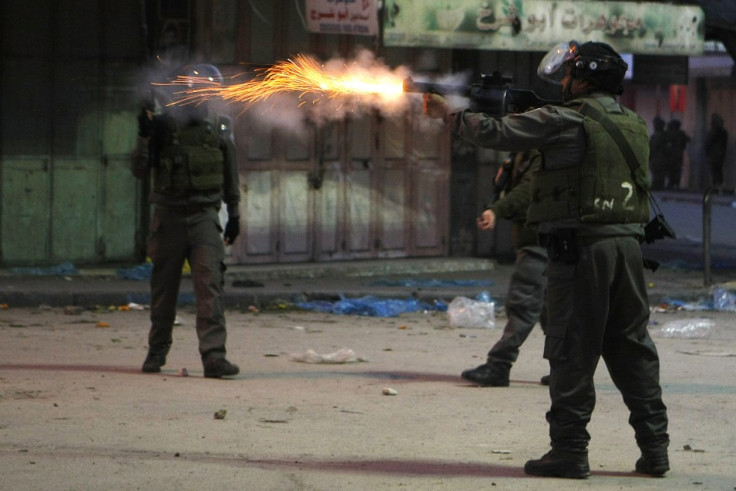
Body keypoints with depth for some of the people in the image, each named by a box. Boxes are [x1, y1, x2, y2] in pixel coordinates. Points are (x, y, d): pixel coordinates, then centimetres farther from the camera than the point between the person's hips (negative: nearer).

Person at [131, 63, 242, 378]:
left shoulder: (217, 133, 7)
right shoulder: (162, 128, 1)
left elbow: (230, 177, 19)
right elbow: (140, 171, -4)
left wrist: (234, 214, 20)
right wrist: (144, 137, -17)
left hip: (204, 218, 0)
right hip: (169, 218, 0)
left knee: (210, 284, -13)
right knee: (164, 287, 8)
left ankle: (213, 355, -19)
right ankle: (157, 351, 23)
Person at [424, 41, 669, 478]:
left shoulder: (565, 120, -7)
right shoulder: (635, 125, 14)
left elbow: (496, 133, -5)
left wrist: (449, 114, 9)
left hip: (581, 246, -6)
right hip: (628, 245, 6)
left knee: (573, 349, -2)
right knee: (633, 346, 10)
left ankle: (570, 450, -1)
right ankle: (655, 447, 10)